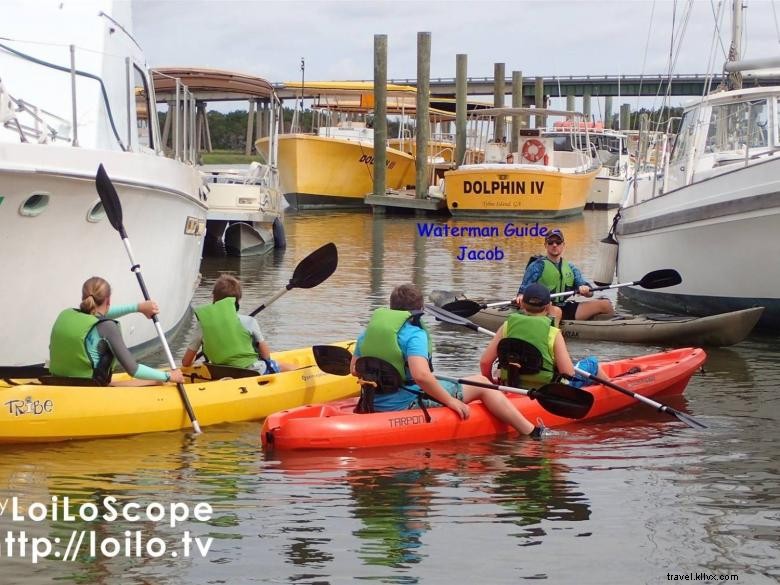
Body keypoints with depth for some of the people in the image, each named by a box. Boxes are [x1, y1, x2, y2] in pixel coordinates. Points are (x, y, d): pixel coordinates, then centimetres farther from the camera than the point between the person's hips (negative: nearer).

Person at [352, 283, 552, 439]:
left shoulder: (367, 332, 5)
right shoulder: (414, 334, -17)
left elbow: (355, 369, 12)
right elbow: (421, 375, -30)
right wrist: (450, 401, -18)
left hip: (374, 404, 8)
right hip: (406, 404, -8)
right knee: (480, 383, 3)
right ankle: (532, 433, 4)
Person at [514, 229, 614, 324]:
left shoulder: (570, 268, 17)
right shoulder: (537, 266, 3)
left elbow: (590, 293, 12)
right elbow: (524, 290, -6)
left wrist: (585, 290, -13)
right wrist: (521, 297, -31)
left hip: (566, 308, 5)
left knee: (605, 304, -5)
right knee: (556, 311, -41)